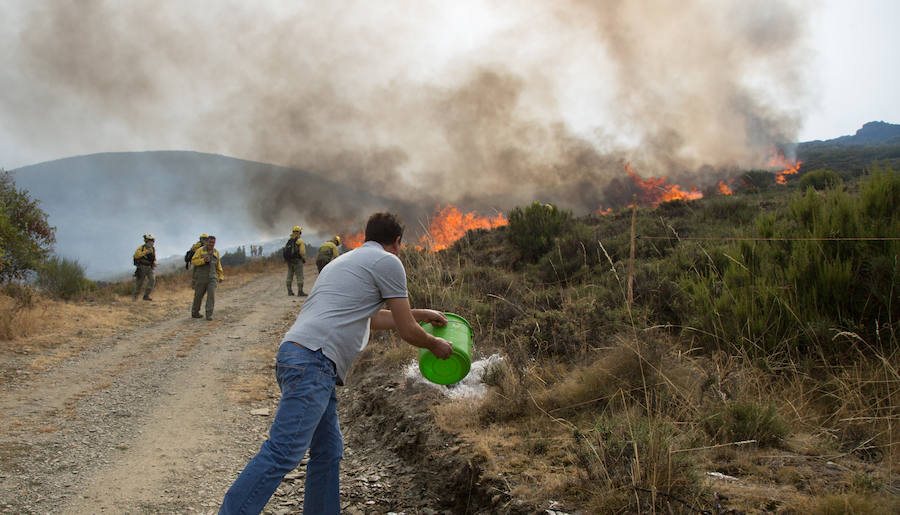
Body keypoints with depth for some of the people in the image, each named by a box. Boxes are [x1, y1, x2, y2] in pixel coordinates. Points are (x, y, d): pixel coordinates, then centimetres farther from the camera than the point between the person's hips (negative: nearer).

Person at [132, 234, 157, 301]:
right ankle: (135, 296, 27)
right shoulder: (141, 248, -9)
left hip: (149, 268, 4)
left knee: (152, 280, -17)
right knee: (139, 283, 4)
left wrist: (154, 263, -3)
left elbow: (154, 259, 18)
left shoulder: (153, 249, 6)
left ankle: (146, 295, -12)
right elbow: (136, 255, -23)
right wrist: (145, 252, -30)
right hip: (141, 268, -4)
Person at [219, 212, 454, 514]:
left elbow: (372, 319, 43)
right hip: (313, 361, -10)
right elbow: (407, 332, 4)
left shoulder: (345, 260, 30)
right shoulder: (388, 262, 3)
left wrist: (422, 314, 49)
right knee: (283, 453, -16)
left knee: (328, 452, 14)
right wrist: (435, 345, 24)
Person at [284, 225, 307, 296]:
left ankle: (289, 291, 14)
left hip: (289, 260, 7)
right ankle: (300, 291, -7)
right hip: (297, 261, -7)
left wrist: (287, 260, 17)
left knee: (290, 275, 12)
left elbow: (286, 251, 9)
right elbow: (302, 252, -15)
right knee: (300, 276, -4)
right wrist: (304, 259, 0)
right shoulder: (300, 241, -11)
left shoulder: (289, 241, 9)